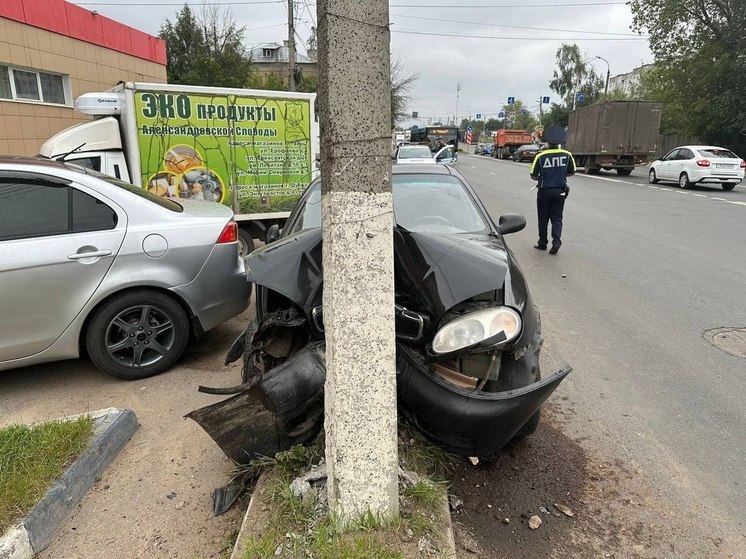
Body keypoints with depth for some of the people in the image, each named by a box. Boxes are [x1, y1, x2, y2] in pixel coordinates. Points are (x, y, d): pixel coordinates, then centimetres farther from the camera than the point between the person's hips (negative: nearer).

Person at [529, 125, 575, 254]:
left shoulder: (541, 156, -12)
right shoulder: (567, 155, -5)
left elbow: (533, 176, -7)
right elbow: (571, 173, 6)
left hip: (544, 191, -2)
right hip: (560, 191, 2)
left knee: (543, 219, 11)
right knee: (557, 218, 9)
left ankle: (542, 243, 19)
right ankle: (556, 241, -7)